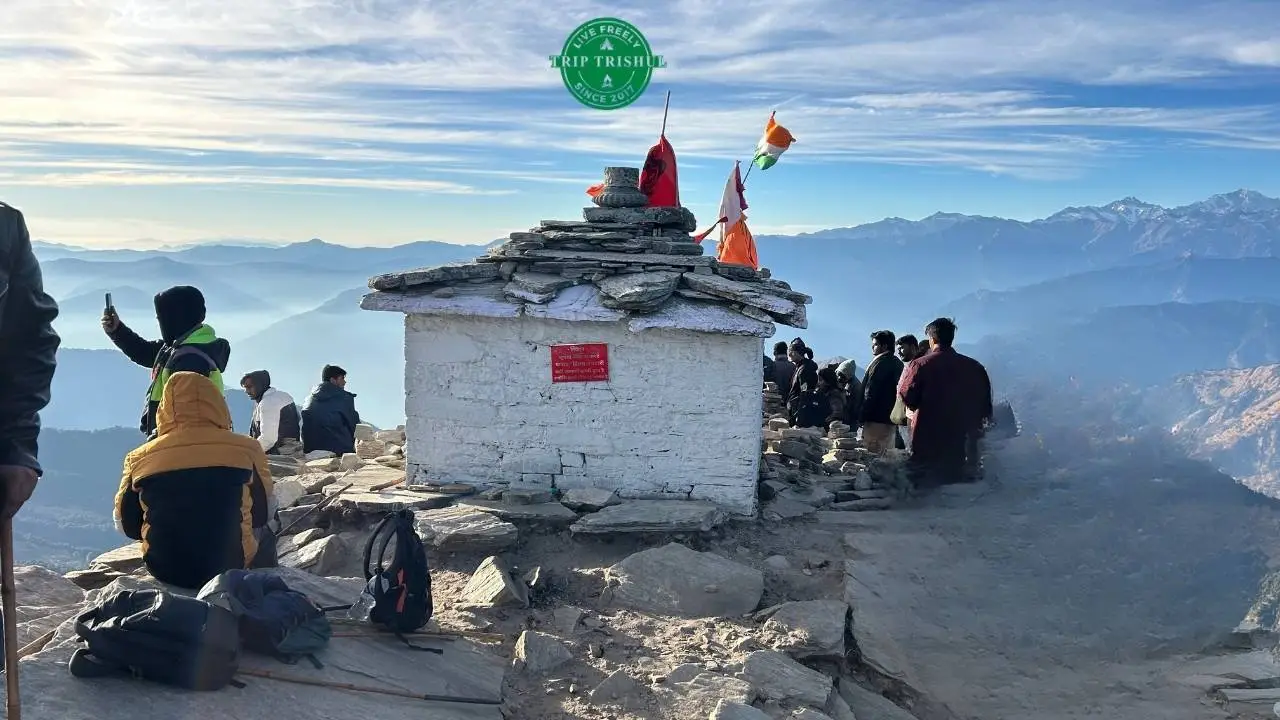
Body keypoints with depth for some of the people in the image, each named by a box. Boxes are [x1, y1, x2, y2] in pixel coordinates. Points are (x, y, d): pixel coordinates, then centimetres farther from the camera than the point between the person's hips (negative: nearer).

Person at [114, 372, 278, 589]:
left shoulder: (140, 458, -5)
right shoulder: (246, 449, -10)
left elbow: (126, 525, 7)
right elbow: (265, 512, 3)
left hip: (165, 571, 2)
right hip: (231, 566, -2)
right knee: (264, 536, 30)